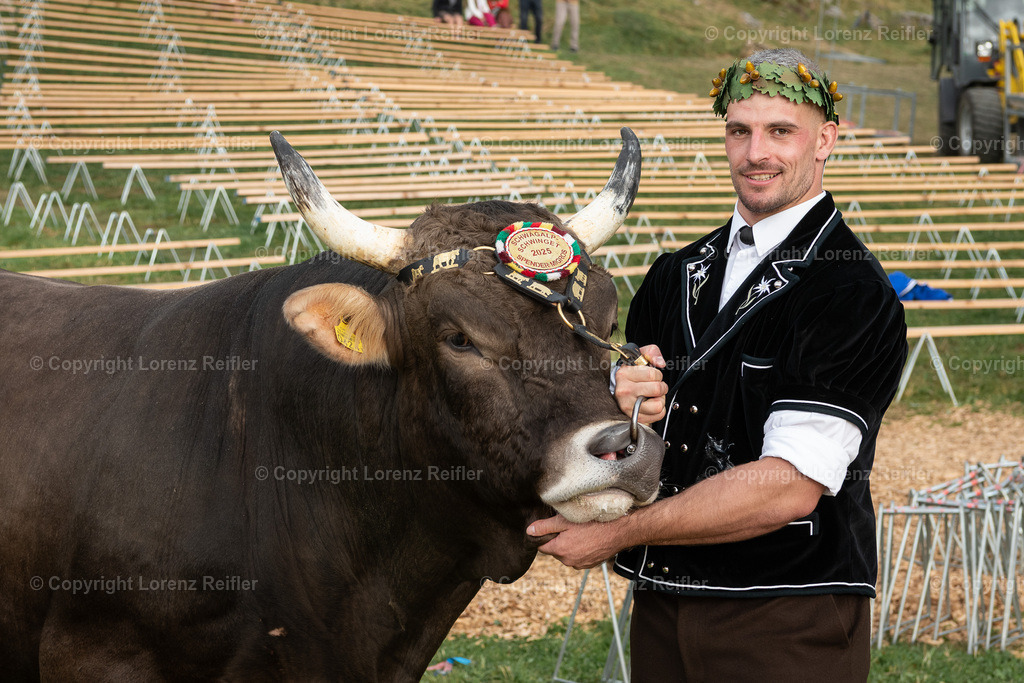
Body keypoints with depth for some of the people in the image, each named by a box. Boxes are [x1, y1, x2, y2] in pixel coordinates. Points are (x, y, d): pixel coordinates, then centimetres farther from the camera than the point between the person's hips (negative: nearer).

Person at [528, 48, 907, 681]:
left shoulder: (853, 293, -11)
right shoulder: (675, 277, 12)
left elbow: (791, 485, -19)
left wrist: (617, 533, -16)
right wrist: (621, 405, -10)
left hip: (787, 630, -6)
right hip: (661, 613, 6)